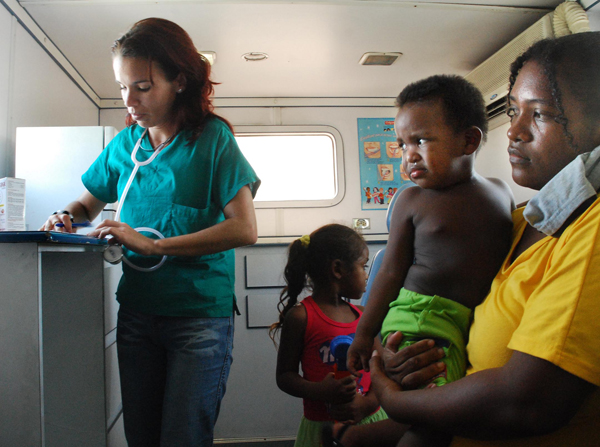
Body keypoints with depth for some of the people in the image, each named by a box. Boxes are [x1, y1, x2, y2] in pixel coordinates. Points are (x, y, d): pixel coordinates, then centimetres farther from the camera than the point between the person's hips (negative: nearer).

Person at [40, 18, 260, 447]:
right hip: (137, 310, 5)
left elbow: (244, 229, -16)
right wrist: (67, 218, -3)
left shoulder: (212, 138, -6)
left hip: (199, 312, -4)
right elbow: (87, 205, 22)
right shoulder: (124, 144, 8)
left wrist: (152, 244, -19)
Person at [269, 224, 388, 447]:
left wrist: (367, 403, -11)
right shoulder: (300, 316, -11)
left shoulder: (363, 316, 5)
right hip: (322, 428, -4)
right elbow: (284, 376, -9)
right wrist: (320, 392, -24)